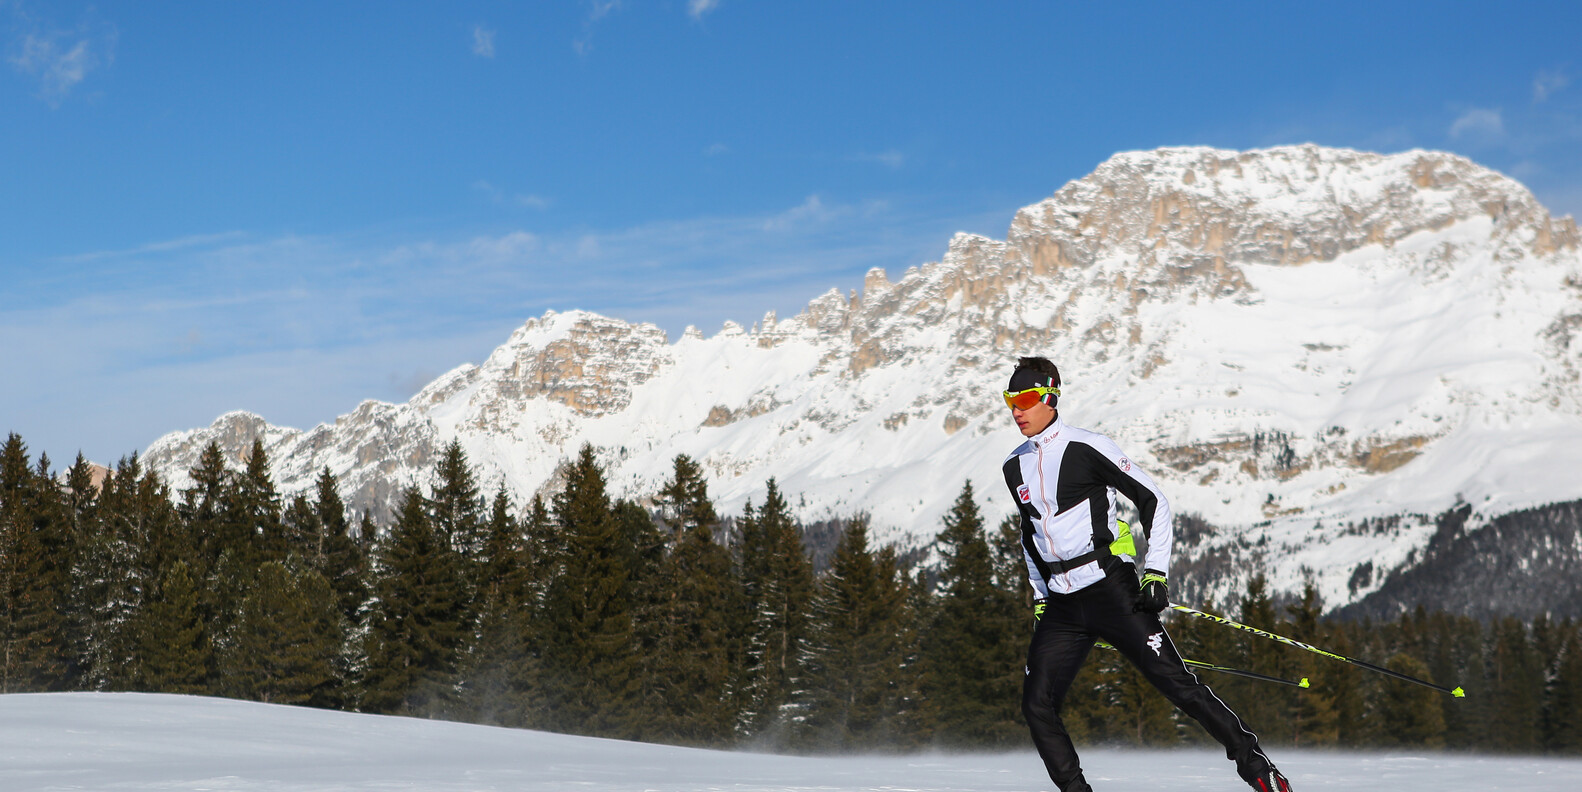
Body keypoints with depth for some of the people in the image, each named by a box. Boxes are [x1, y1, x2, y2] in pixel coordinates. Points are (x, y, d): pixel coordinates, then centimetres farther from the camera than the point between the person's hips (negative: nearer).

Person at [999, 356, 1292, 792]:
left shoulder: (1087, 447, -9)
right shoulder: (1014, 467, 11)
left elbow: (1153, 501, -4)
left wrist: (1156, 571, -10)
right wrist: (1040, 597, 20)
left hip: (1111, 588, -6)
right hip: (1061, 605, 6)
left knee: (1175, 681, -8)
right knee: (1036, 704, -5)